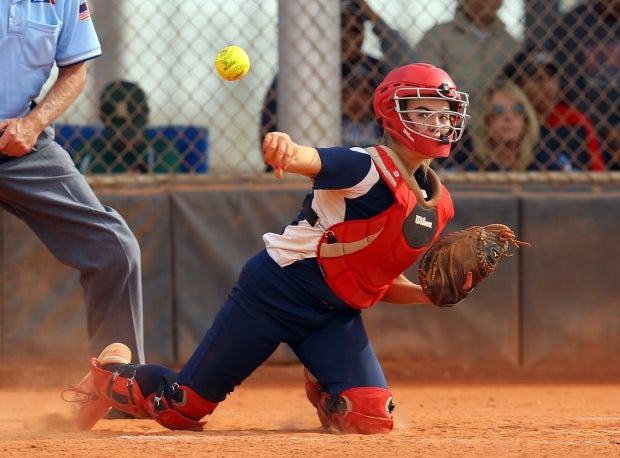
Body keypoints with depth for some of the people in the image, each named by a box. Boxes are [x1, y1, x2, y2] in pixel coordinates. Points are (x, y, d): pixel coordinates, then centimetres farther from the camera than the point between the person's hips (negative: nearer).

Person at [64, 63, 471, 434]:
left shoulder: (438, 204, 5)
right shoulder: (370, 168, -19)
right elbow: (304, 160, -39)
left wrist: (430, 293, -4)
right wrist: (283, 147, -62)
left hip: (336, 312, 6)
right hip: (279, 285, -6)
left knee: (372, 419, -16)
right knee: (182, 407, 1)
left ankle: (321, 390, 18)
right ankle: (113, 378, 33)